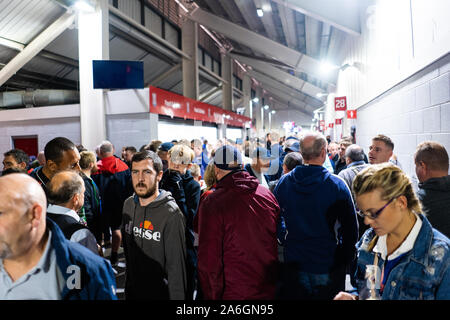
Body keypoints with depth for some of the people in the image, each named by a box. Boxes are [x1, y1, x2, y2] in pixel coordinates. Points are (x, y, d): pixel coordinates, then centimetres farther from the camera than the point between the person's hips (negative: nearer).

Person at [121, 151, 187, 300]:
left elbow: (176, 266, -20)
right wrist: (129, 278, 15)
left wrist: (177, 297, -19)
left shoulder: (171, 213, -22)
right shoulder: (128, 204, -1)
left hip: (160, 293, -6)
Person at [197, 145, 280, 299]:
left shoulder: (211, 203, -17)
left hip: (235, 292, -4)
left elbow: (209, 261, -15)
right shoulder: (267, 194, -3)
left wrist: (213, 296, -3)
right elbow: (280, 239, 6)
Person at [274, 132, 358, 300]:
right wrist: (347, 260, 4)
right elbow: (351, 228, -9)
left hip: (294, 264, 2)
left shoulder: (284, 182, -7)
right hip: (328, 267, -2)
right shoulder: (337, 184, -14)